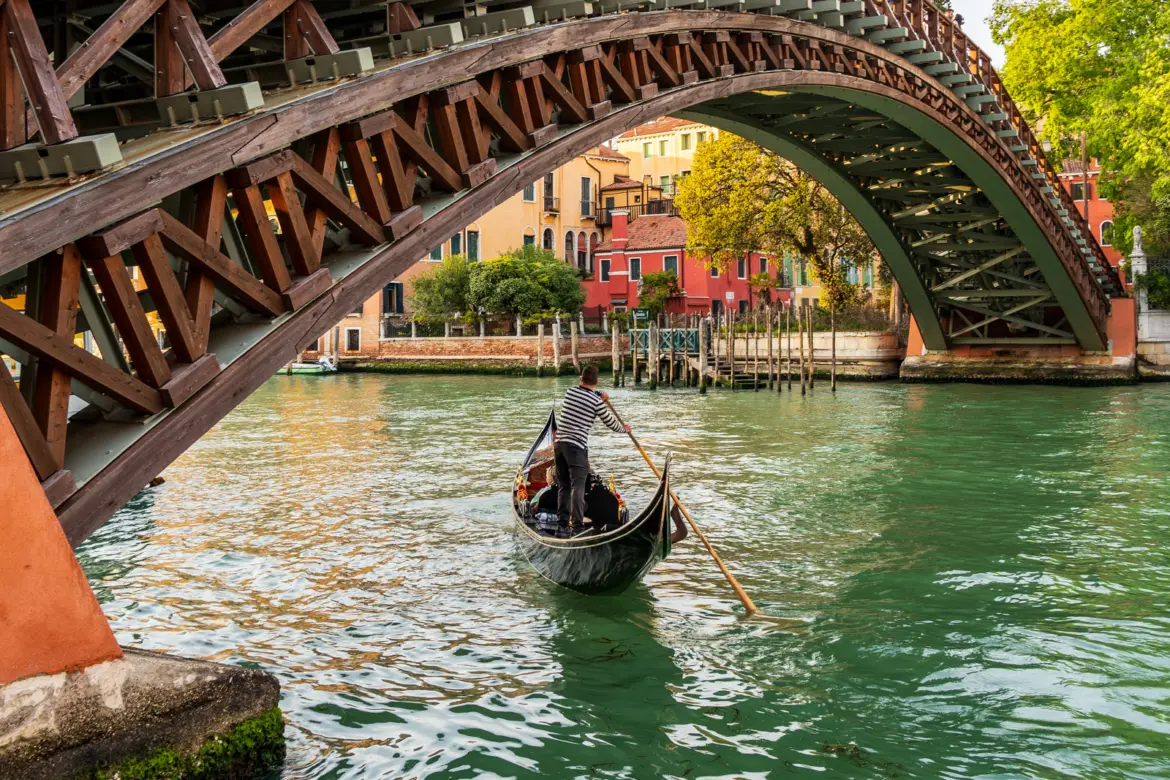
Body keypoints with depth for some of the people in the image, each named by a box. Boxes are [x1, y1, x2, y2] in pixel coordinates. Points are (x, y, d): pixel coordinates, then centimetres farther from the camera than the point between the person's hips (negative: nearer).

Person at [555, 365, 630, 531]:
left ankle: (562, 519, 19)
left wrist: (599, 394, 14)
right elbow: (612, 425, 3)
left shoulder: (570, 392, 9)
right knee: (577, 487, -6)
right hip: (577, 447, -6)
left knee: (563, 485, 15)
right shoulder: (596, 402, -7)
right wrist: (625, 429, 23)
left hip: (560, 444, 6)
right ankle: (576, 523, -12)